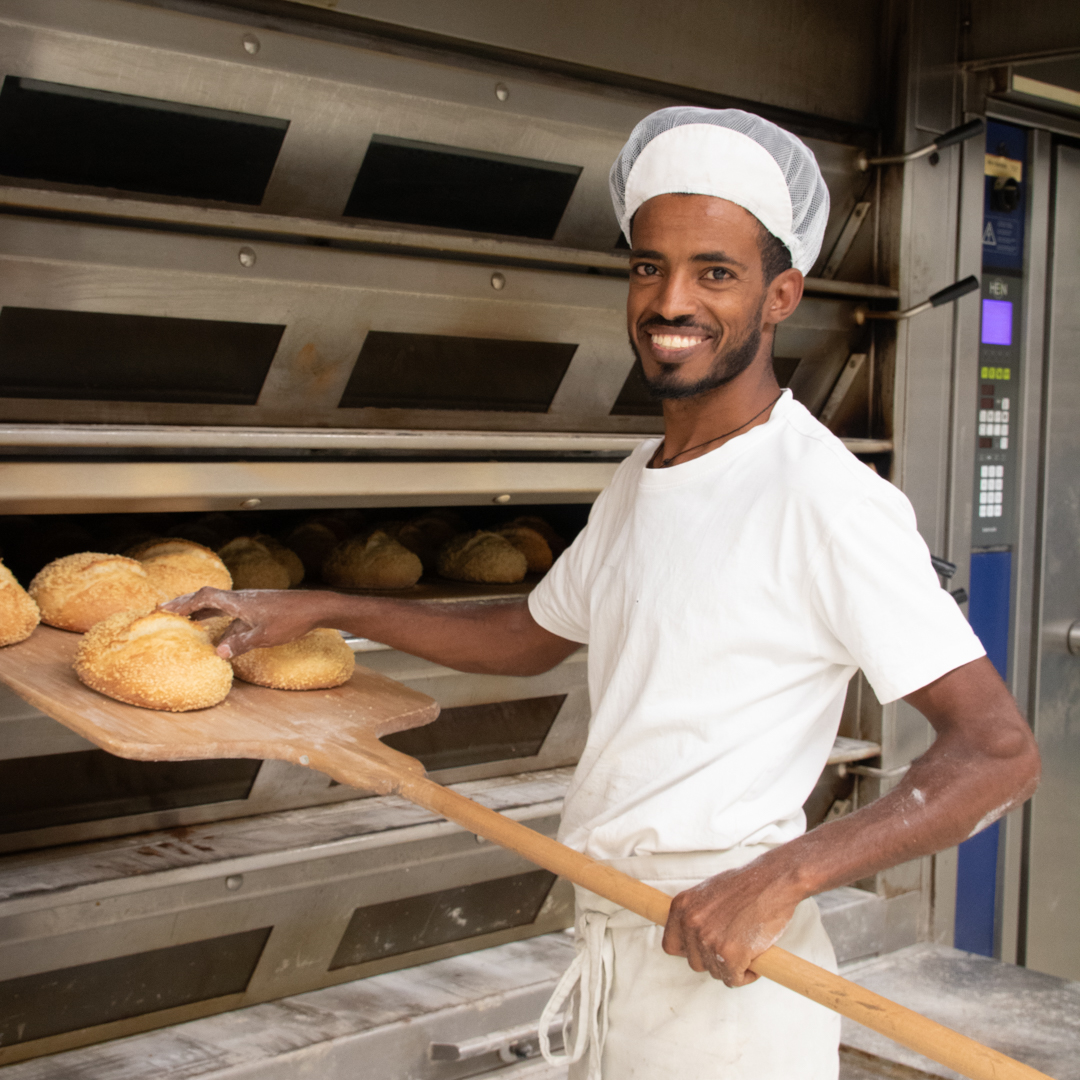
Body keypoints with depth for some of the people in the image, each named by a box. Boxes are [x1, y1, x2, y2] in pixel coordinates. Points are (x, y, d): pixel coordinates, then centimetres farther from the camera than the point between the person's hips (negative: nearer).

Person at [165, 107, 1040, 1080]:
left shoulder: (825, 498, -17)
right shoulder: (638, 481, 10)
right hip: (608, 953, 8)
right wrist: (321, 612, 18)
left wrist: (784, 874, -29)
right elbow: (532, 636, 24)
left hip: (723, 969, -7)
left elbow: (1001, 753, -20)